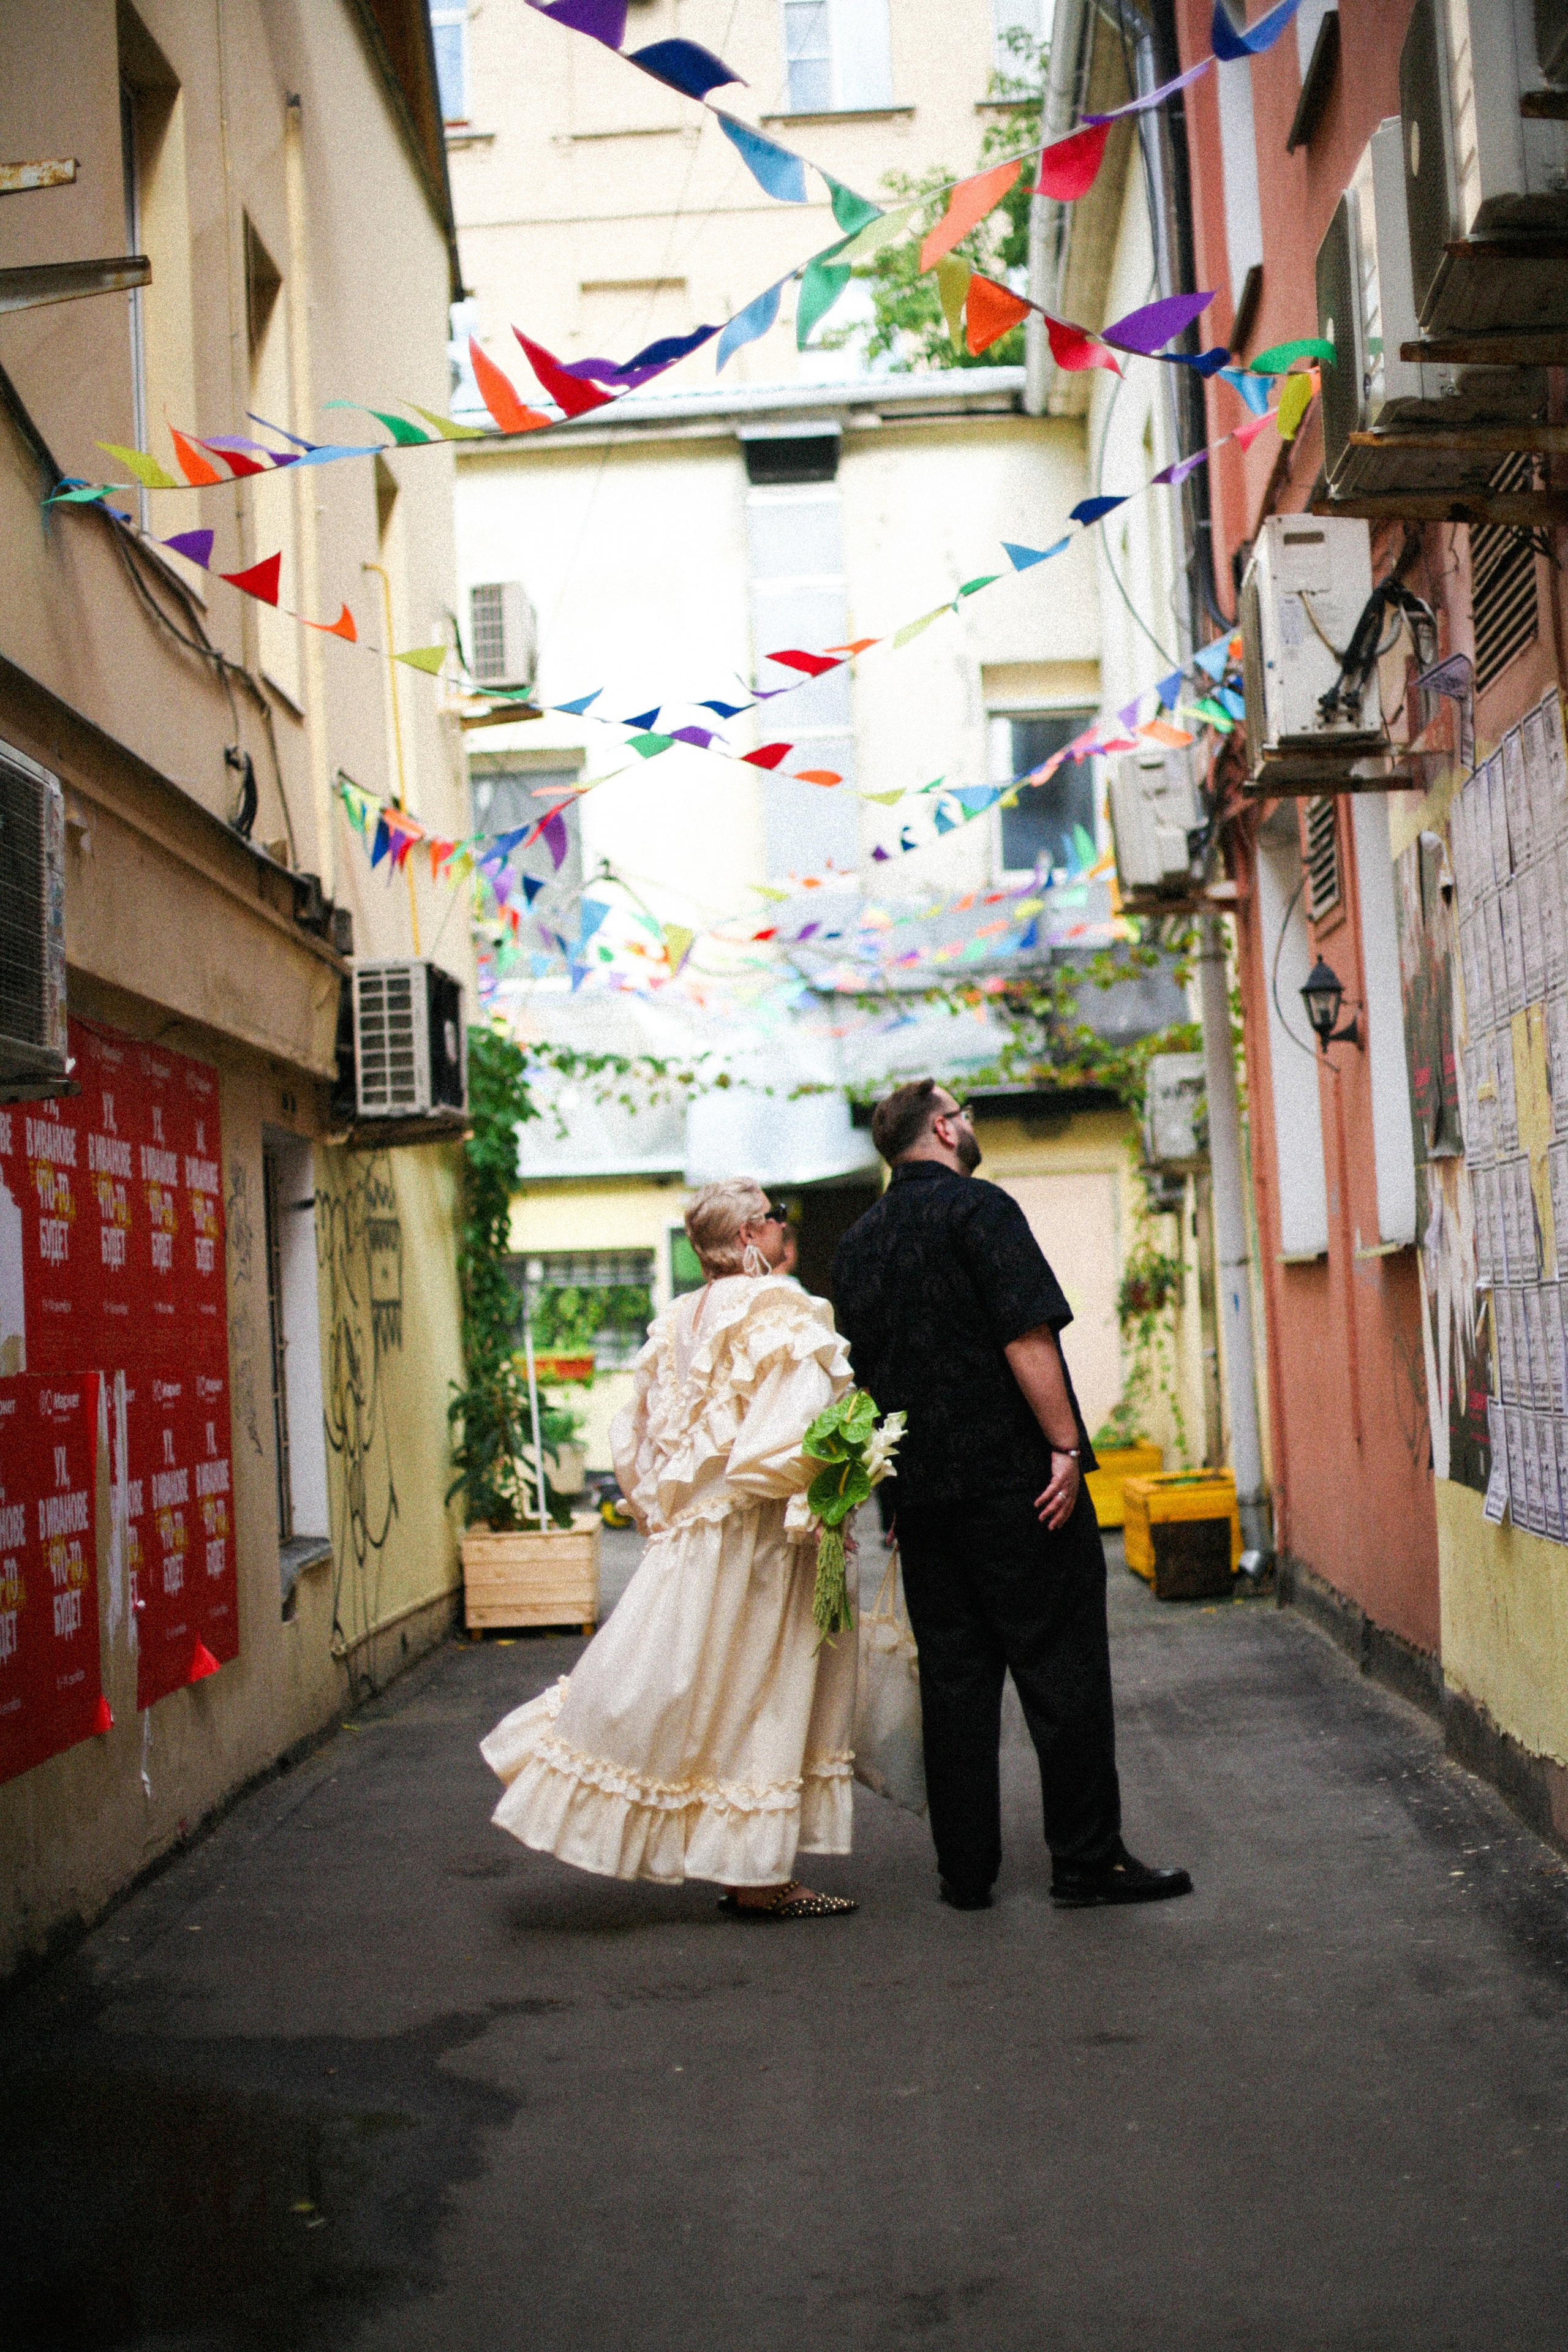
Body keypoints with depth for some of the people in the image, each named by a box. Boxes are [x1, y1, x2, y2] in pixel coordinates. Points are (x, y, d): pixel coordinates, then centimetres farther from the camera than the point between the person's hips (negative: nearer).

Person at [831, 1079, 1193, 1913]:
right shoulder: (978, 1208, -8)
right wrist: (1066, 1445, -15)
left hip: (921, 1491, 7)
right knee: (1062, 1671, 1)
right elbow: (1026, 1337, -17)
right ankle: (1087, 1860, 5)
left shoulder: (858, 1241, 13)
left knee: (952, 1679, 10)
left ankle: (965, 1869, 12)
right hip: (1011, 1476, -7)